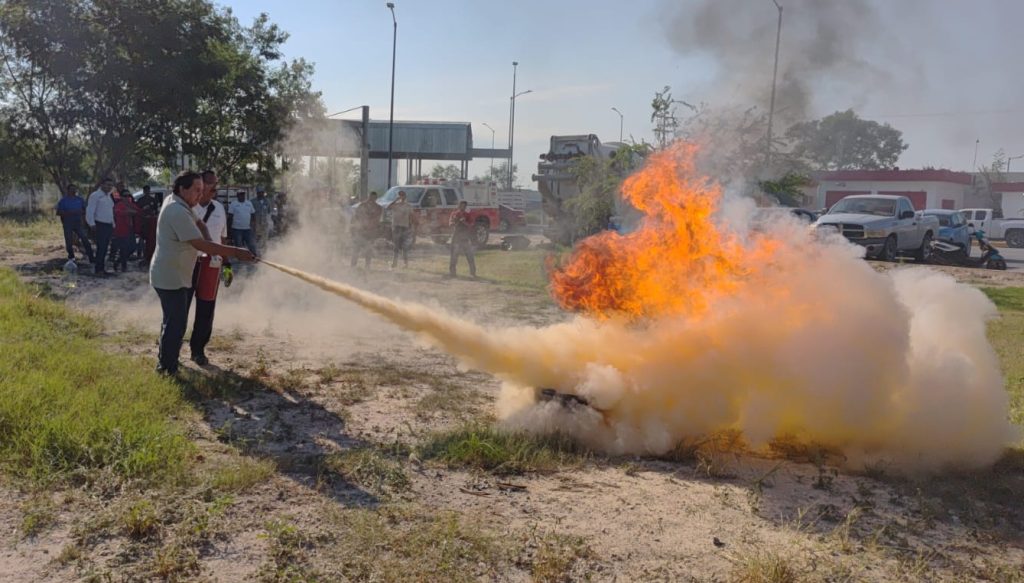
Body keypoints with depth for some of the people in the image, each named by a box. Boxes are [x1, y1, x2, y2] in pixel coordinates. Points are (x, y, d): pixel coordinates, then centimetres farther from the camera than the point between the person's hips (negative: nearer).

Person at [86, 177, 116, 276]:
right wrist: (92, 224, -20)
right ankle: (99, 270, -6)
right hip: (100, 225, -8)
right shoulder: (95, 196, -9)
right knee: (101, 248, -10)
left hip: (109, 225, 8)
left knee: (105, 248, 10)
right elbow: (89, 211, -14)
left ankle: (102, 268, 16)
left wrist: (113, 224, 18)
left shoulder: (109, 196, 18)